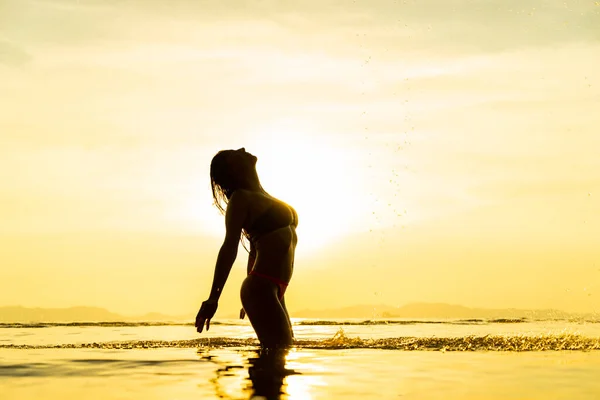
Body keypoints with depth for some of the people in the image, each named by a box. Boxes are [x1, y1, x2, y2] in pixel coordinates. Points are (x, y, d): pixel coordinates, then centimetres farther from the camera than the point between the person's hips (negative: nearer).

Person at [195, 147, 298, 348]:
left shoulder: (260, 198, 17)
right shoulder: (240, 198, -7)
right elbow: (230, 248, -17)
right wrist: (214, 298, -23)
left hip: (274, 292, 9)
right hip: (262, 288, -9)